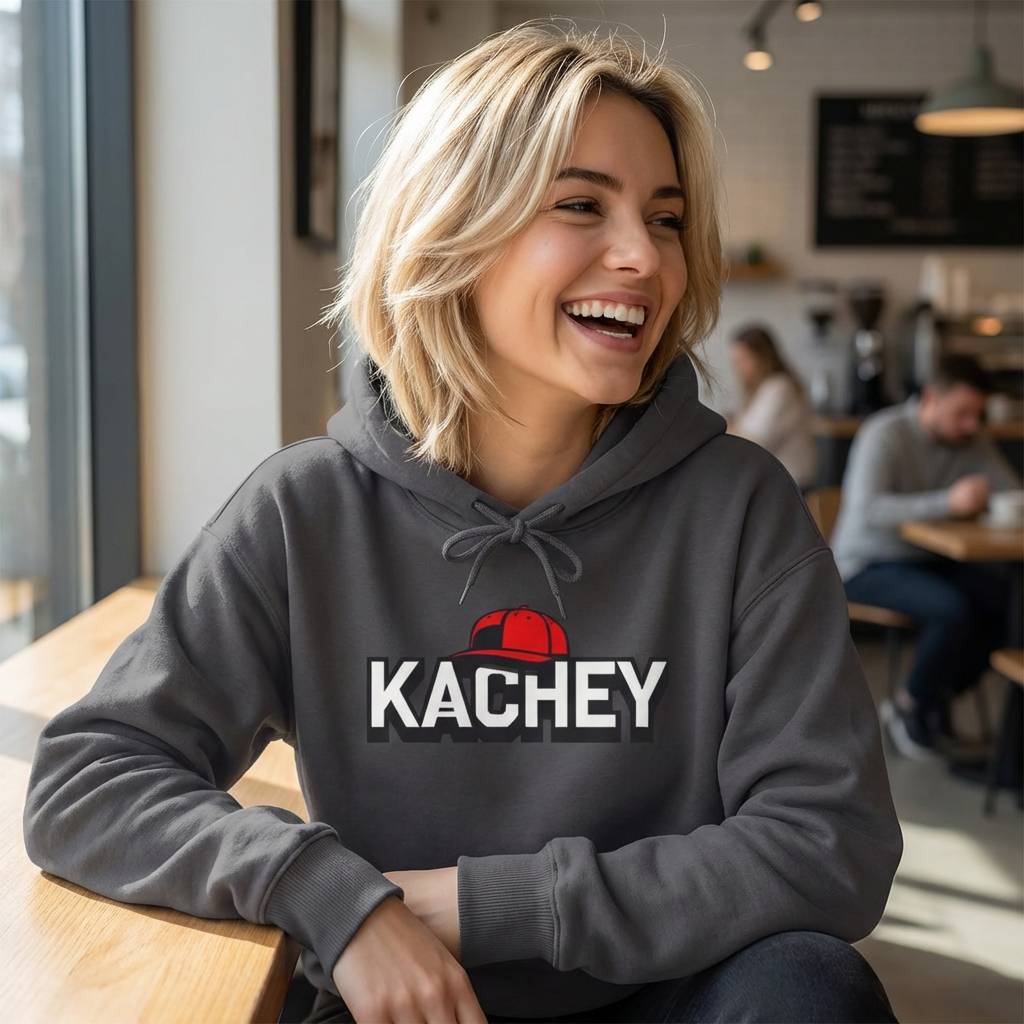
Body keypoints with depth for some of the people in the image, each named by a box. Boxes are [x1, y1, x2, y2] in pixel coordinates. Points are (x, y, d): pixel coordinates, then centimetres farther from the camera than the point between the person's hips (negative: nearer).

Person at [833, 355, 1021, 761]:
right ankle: (907, 705, -5)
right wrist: (948, 502, -41)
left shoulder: (971, 442, 3)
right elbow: (867, 510, -31)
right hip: (867, 566, -7)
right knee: (953, 608, -32)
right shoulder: (884, 434, -17)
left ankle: (934, 702, -1)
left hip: (929, 560, 7)